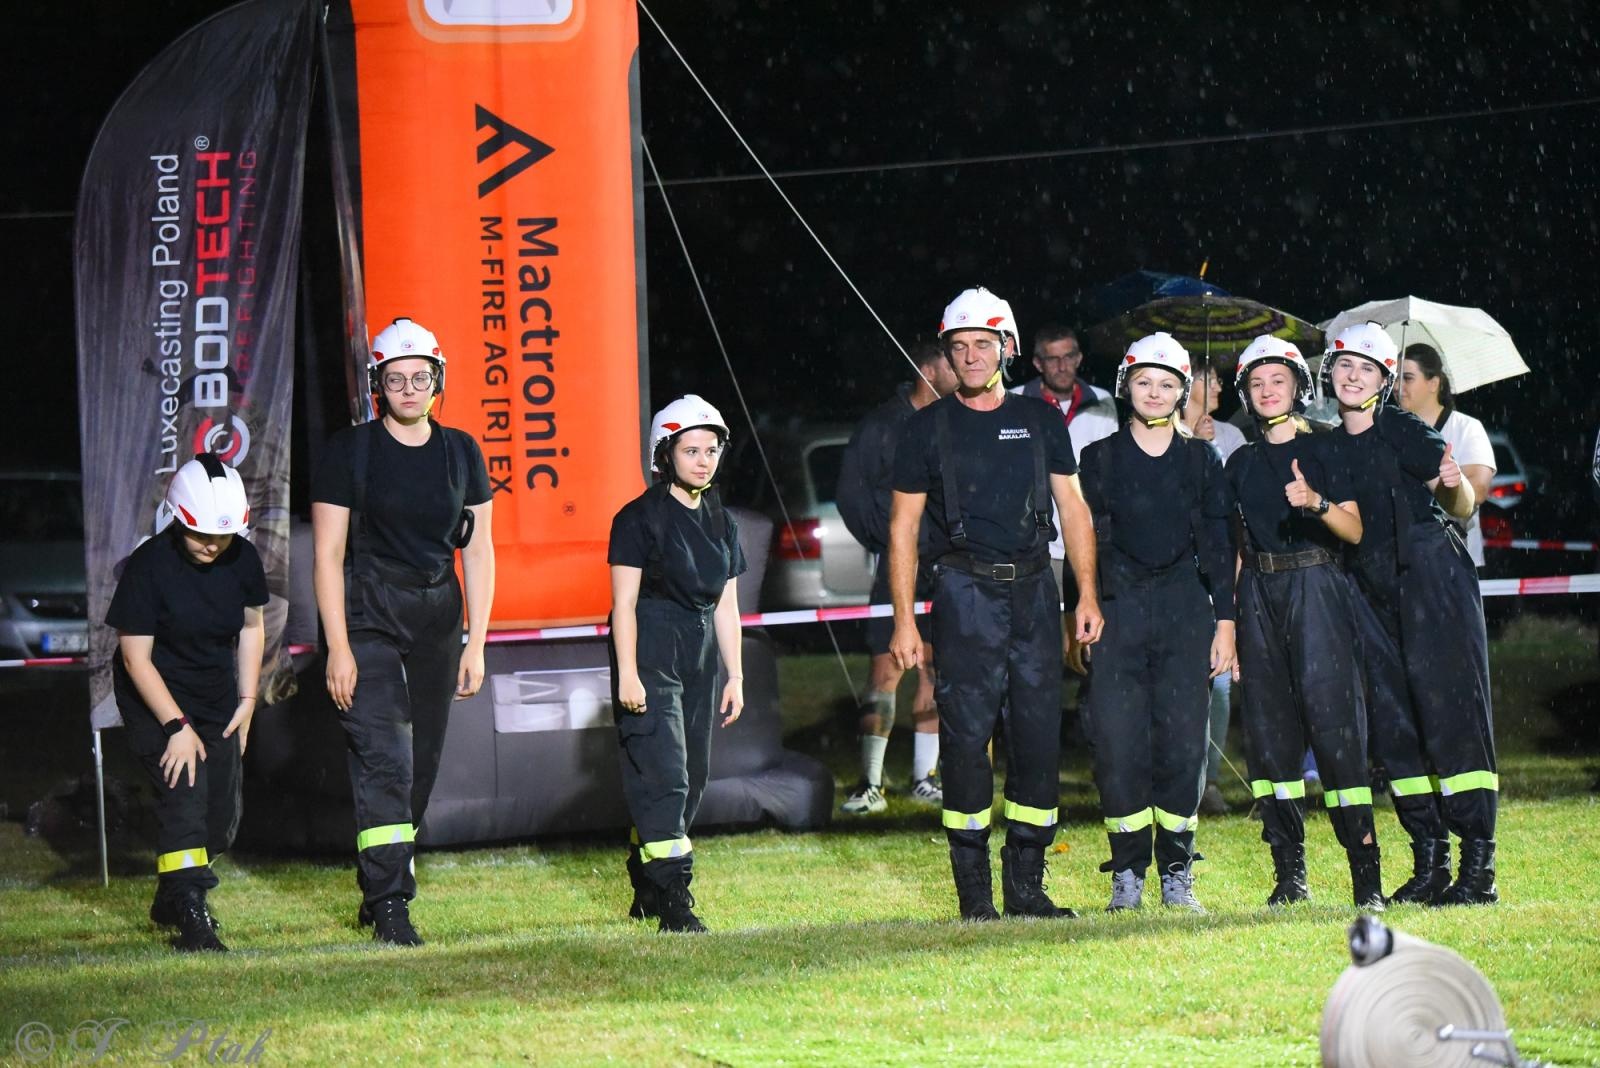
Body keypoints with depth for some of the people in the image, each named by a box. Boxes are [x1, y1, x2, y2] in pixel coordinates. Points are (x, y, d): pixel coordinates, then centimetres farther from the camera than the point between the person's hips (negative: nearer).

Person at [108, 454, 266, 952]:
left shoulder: (242, 560, -7)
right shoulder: (148, 566, -22)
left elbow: (251, 627, 10)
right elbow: (136, 656, -19)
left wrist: (247, 701, 5)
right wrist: (177, 726, -22)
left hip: (217, 697, 6)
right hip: (156, 699, -6)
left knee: (221, 818, 6)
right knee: (184, 799, -20)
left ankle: (170, 901, 26)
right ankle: (191, 917, -18)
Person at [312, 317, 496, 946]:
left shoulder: (460, 453, 7)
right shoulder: (351, 452, -4)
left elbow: (478, 552, 10)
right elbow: (327, 554, -5)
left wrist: (475, 644, 3)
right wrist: (338, 648, -11)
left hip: (436, 618, 4)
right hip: (366, 616, -4)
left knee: (423, 764, 5)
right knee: (385, 758, -14)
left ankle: (380, 891, 18)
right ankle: (389, 904, -14)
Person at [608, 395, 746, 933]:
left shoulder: (720, 522, 14)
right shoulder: (641, 517, -7)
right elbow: (624, 601, -9)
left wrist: (735, 676, 13)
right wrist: (627, 674, -15)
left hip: (699, 658, 7)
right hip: (650, 654, -7)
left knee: (691, 778, 8)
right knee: (663, 773, -14)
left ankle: (646, 889, 20)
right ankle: (672, 898, -17)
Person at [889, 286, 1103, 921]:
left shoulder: (1040, 422, 11)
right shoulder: (928, 429, 5)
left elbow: (1072, 509, 13)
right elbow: (903, 527, 5)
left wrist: (1087, 594, 3)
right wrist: (904, 621, -2)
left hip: (1034, 590, 3)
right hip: (966, 591, -2)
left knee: (1039, 737, 1)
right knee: (967, 737, -6)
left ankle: (1025, 886, 9)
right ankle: (974, 892, -1)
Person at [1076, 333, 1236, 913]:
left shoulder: (1202, 460, 12)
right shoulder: (1100, 458, 10)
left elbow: (1218, 545, 10)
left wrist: (1225, 621, 3)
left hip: (1184, 610, 0)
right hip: (1117, 610, 0)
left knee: (1183, 744, -4)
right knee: (1118, 745, -6)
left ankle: (1177, 875, 4)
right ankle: (1127, 875, 0)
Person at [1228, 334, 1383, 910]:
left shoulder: (1323, 449, 3)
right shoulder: (1242, 463, 15)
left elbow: (1354, 531, -4)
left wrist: (1317, 501, -23)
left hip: (1315, 586, -5)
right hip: (1259, 593, 5)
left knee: (1331, 715, -12)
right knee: (1269, 726, 1)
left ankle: (1366, 874, -13)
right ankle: (1289, 873, 5)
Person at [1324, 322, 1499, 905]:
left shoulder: (1404, 432, -4)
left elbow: (1462, 508, -8)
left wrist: (1455, 482, -28)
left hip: (1431, 578, -6)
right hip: (1371, 590, 6)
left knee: (1450, 710, -10)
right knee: (1393, 725, 4)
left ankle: (1479, 866, -11)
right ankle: (1430, 864, 10)